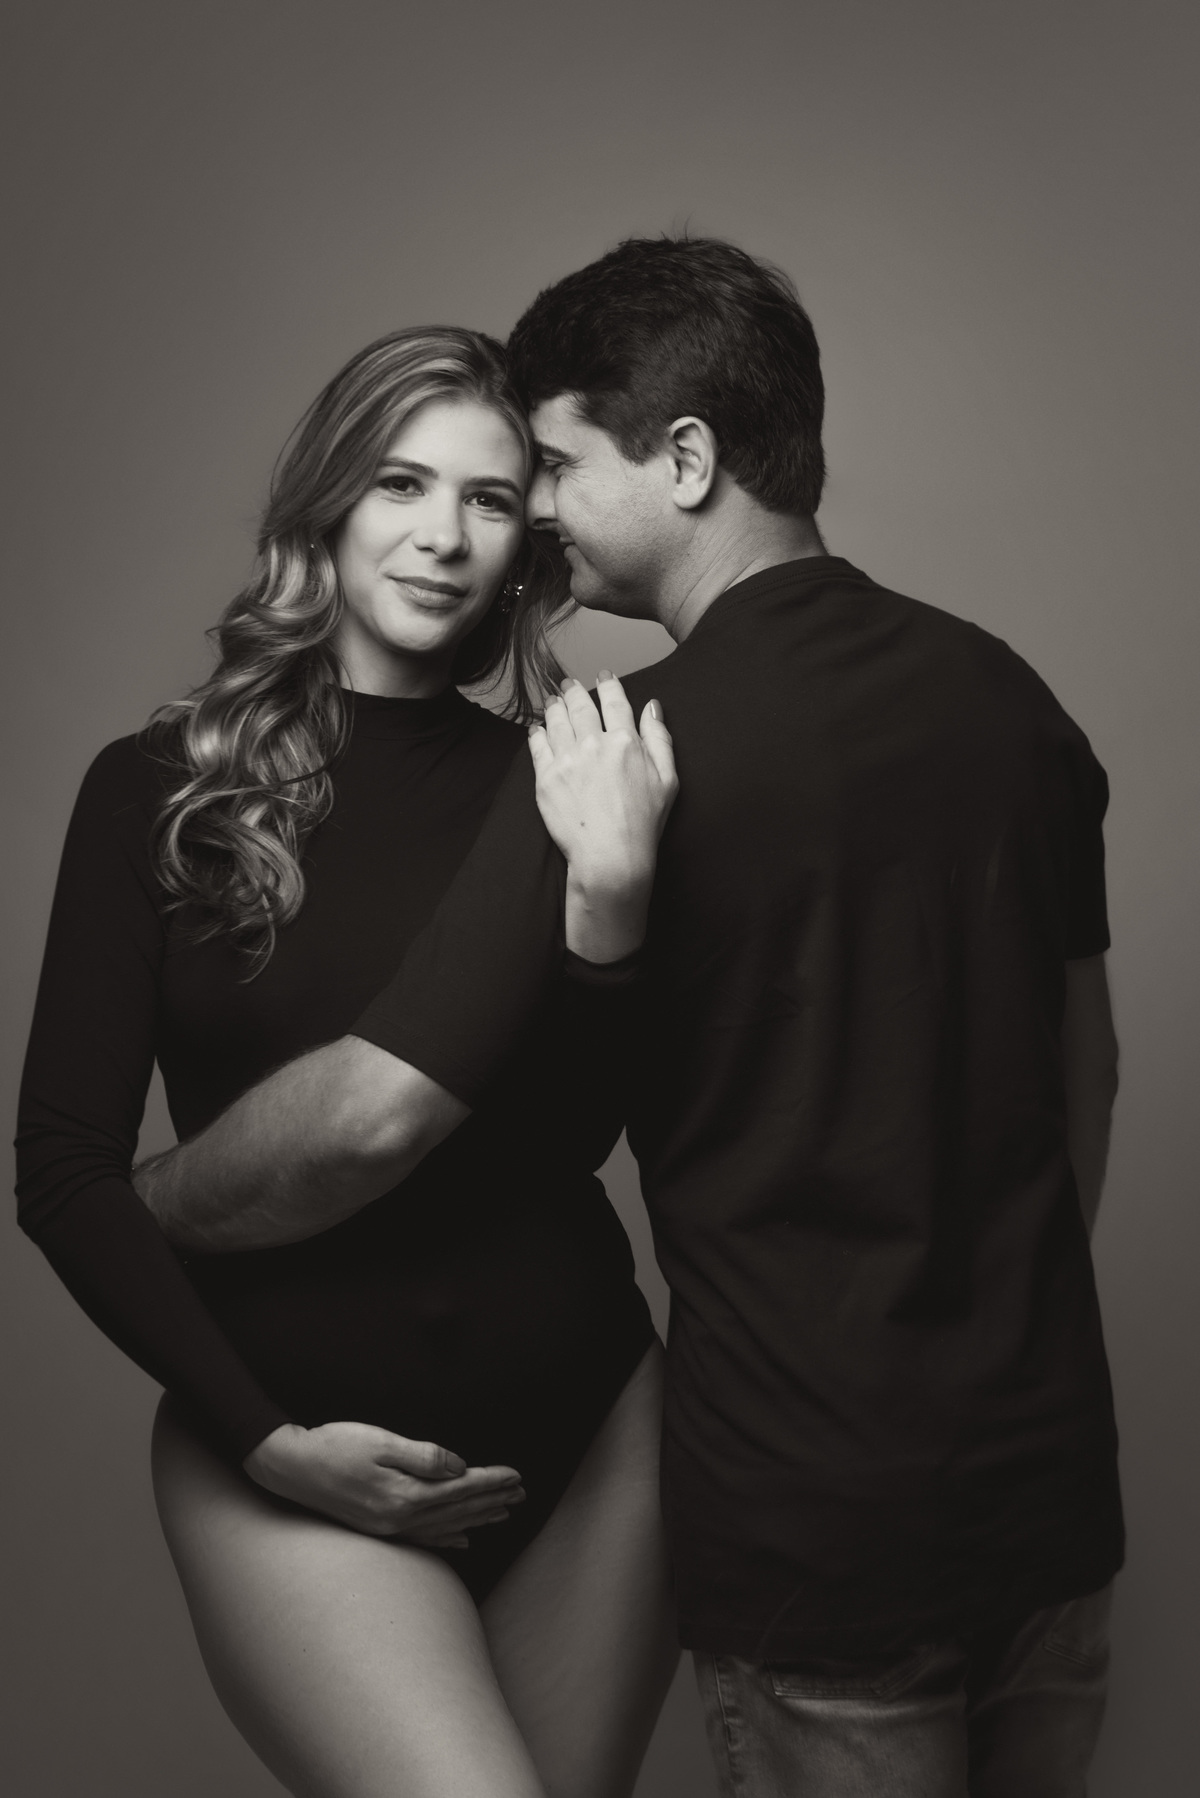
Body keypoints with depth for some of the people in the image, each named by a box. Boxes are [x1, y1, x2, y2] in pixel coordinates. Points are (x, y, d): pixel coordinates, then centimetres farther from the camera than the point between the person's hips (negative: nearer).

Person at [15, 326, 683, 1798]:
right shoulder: (158, 790, -3)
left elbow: (572, 1141, -6)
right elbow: (65, 1167, -2)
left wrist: (609, 903, -22)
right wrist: (266, 1436, -9)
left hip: (583, 1417, 3)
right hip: (288, 1431, -2)